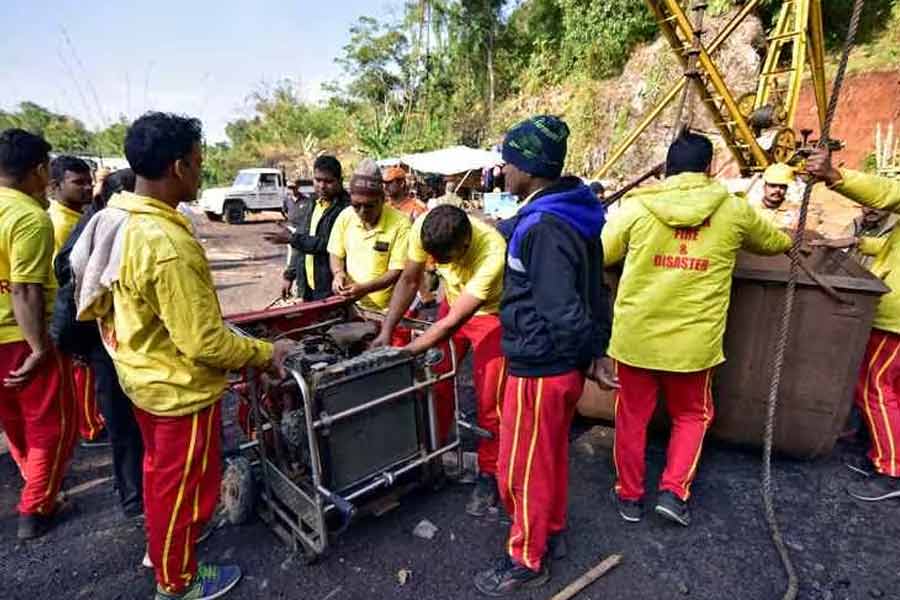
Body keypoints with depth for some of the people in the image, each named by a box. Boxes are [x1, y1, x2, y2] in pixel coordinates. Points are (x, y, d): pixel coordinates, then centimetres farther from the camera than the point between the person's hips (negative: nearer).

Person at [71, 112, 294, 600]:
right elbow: (205, 343, -30)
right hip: (180, 388, -9)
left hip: (142, 375, 9)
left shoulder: (114, 220, -2)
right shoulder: (168, 244, -32)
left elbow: (111, 304, 10)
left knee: (159, 469, 28)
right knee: (185, 486, 12)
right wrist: (266, 353, -15)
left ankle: (160, 545, 51)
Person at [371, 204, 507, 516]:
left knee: (488, 399, -5)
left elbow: (452, 323, -35)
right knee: (437, 382, 7)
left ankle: (488, 475, 15)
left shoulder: (493, 254, -40)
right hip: (452, 303, 5)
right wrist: (386, 332, -14)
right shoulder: (423, 229, -26)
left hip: (491, 313, -4)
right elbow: (409, 281, -9)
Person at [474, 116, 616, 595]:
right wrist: (596, 351, 12)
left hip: (539, 369, -10)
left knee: (522, 469, 9)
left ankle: (526, 560, 30)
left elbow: (561, 310, -28)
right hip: (562, 365, 10)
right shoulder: (572, 216, 6)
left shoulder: (544, 228, -25)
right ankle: (552, 531, 46)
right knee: (551, 454, 25)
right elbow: (593, 290, 11)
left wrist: (588, 354, -11)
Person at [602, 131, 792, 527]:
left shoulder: (637, 207, -3)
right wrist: (791, 241, 47)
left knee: (632, 417, 16)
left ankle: (629, 497, 29)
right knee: (692, 415, 24)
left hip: (636, 334, 0)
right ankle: (673, 491, 18)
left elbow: (599, 256, 7)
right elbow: (777, 243, 22)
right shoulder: (735, 211, 2)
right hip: (693, 339, 1)